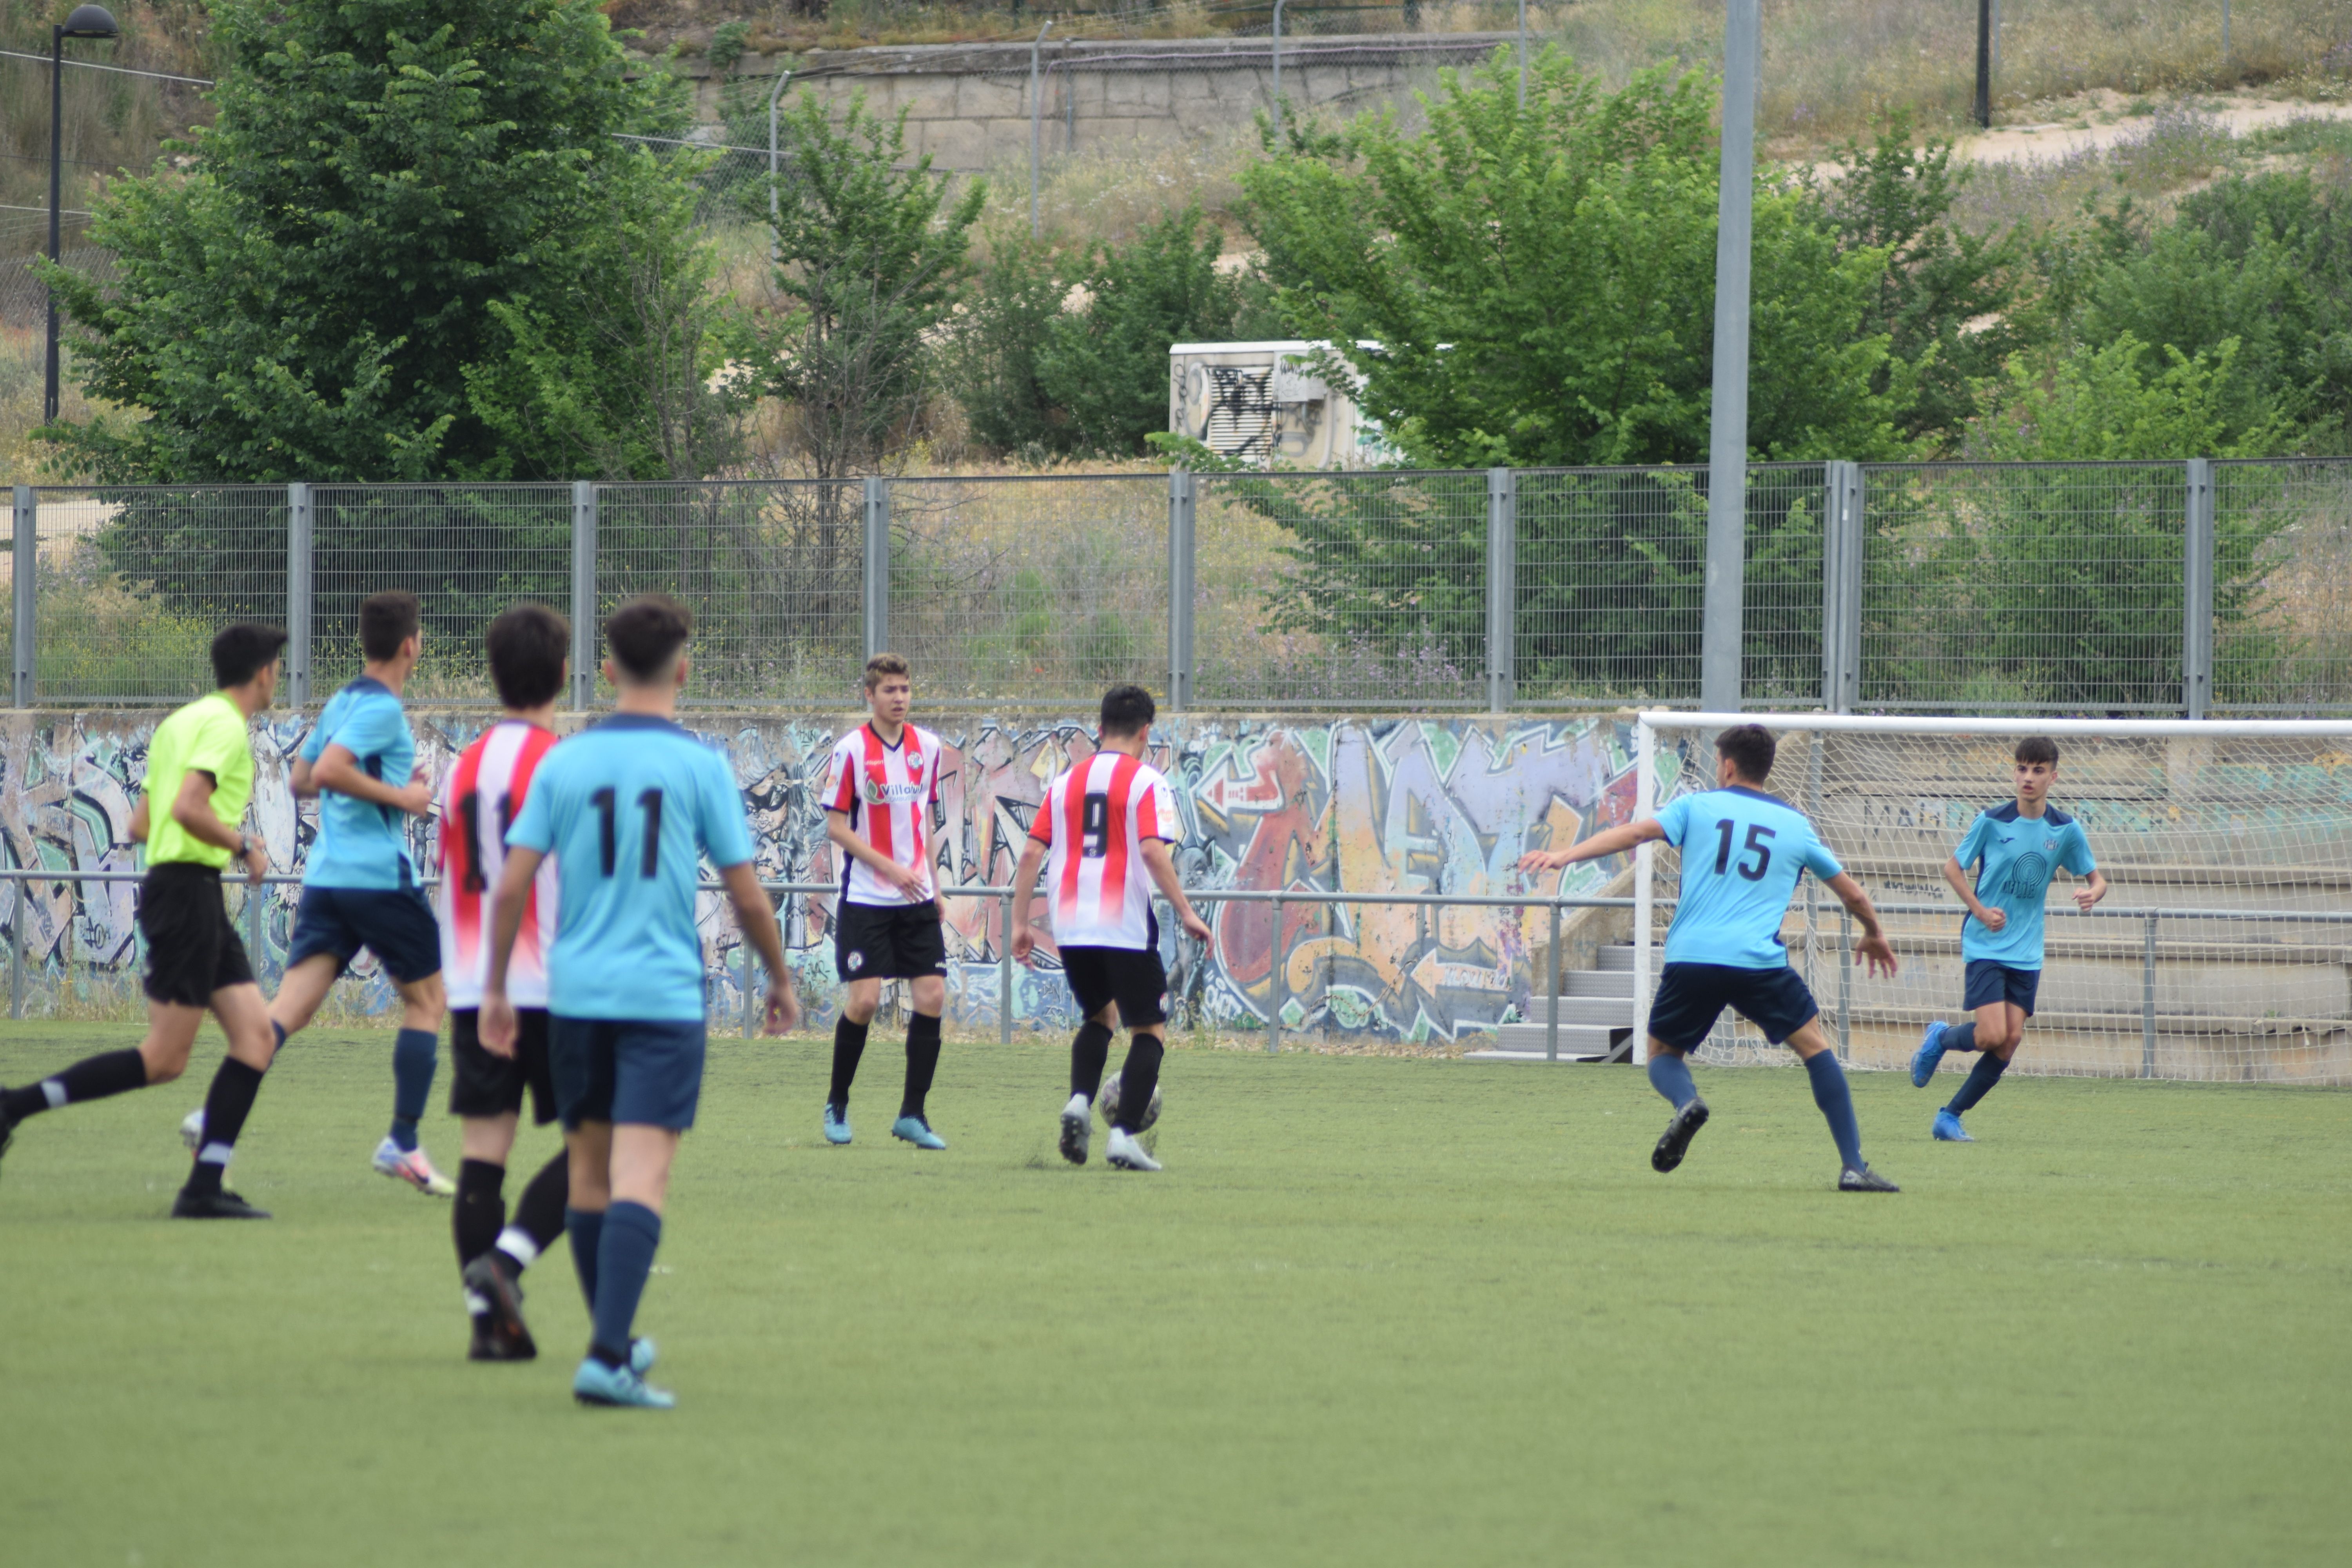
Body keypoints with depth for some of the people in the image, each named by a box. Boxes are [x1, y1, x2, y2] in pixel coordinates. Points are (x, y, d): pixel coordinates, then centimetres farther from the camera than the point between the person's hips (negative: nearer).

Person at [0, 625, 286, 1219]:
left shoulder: (180, 722, 18)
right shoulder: (224, 725, -11)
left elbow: (141, 825, 20)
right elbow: (187, 808, -25)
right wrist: (244, 845, -12)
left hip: (198, 901, 10)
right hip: (187, 893, -10)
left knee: (256, 1036, 3)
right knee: (165, 1059, -9)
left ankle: (205, 1187, -2)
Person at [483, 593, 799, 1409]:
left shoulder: (564, 762, 4)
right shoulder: (700, 765, -3)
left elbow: (511, 886, 1)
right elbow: (747, 896, -1)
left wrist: (495, 989, 11)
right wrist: (780, 980, 15)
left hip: (576, 995, 3)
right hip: (664, 997, -3)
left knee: (590, 1170, 16)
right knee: (641, 1177, -9)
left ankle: (615, 1339, 29)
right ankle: (608, 1358, -21)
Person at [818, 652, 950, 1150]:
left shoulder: (927, 747, 8)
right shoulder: (851, 751, -8)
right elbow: (836, 828, -9)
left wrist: (932, 884, 15)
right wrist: (892, 868, -17)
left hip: (916, 900, 5)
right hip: (865, 899, -5)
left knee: (932, 996, -4)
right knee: (863, 1000, -9)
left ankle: (913, 1114, 4)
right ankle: (837, 1106, 11)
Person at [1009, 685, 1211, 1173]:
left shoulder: (1066, 781, 11)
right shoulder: (1145, 781, -4)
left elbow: (1031, 853, 7)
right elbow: (1153, 851, -17)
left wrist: (1020, 923, 12)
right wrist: (1186, 913, -13)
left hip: (1071, 927, 5)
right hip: (1126, 927, -5)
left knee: (1099, 1015, 25)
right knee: (1149, 1030, 5)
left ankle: (1080, 1101, 1)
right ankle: (1125, 1136, -8)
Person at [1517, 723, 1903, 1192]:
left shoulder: (1697, 806, 12)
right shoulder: (1796, 825, 17)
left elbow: (1636, 832, -3)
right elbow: (1853, 893, 25)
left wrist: (1565, 855, -7)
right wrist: (1874, 935, 45)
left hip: (1690, 958, 0)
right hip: (1760, 960, 0)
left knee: (1663, 1053, 18)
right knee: (1815, 1048, 13)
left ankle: (1686, 1102, -18)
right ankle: (1853, 1167, 4)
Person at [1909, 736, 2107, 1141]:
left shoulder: (2067, 830, 0)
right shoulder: (1992, 821, -8)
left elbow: (2096, 878, 10)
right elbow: (1953, 868, 2)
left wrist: (2093, 892, -16)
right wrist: (1980, 910, -13)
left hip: (2026, 952, 4)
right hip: (1985, 945, -4)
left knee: (2011, 1041, -4)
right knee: (1993, 1036, -17)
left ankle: (1951, 1116, 10)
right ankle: (1941, 1038, 16)